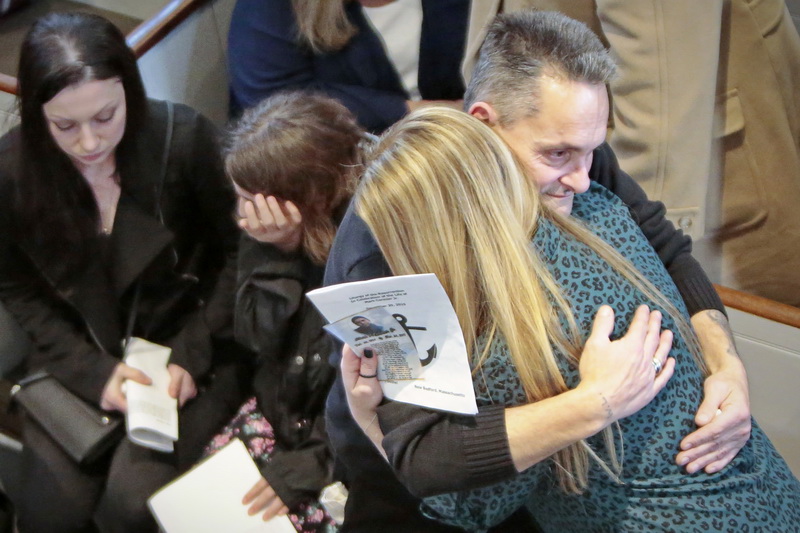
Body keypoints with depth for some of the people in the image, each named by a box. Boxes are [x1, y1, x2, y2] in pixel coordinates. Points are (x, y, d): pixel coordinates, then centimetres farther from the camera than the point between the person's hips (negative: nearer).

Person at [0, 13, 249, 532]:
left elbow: (236, 251, -6)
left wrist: (193, 353, -13)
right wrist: (93, 369, -11)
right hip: (78, 357, 3)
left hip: (190, 346, -2)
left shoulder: (184, 137, -18)